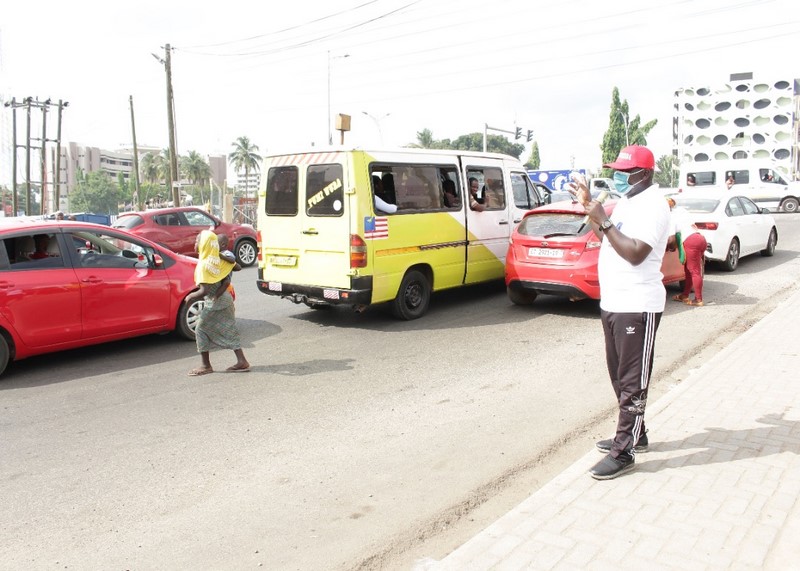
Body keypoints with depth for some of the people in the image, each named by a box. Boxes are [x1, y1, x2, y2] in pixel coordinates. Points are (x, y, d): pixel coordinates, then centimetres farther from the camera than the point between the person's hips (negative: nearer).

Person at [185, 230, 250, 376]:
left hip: (214, 303, -8)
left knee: (201, 330, 5)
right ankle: (242, 362, 12)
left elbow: (205, 291, -24)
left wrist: (191, 296, -9)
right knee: (229, 331, 12)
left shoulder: (203, 265, -19)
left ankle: (206, 365, 10)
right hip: (225, 299, 8)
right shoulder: (217, 260, 5)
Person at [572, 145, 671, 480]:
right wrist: (589, 207, 11)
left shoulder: (651, 204, -15)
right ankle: (633, 435, 32)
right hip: (612, 303, 10)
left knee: (632, 382, -3)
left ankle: (623, 453, 4)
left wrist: (603, 221, -22)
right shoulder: (627, 201, 16)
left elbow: (635, 253, -24)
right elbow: (607, 239, 19)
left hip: (637, 307, -10)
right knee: (620, 376, 18)